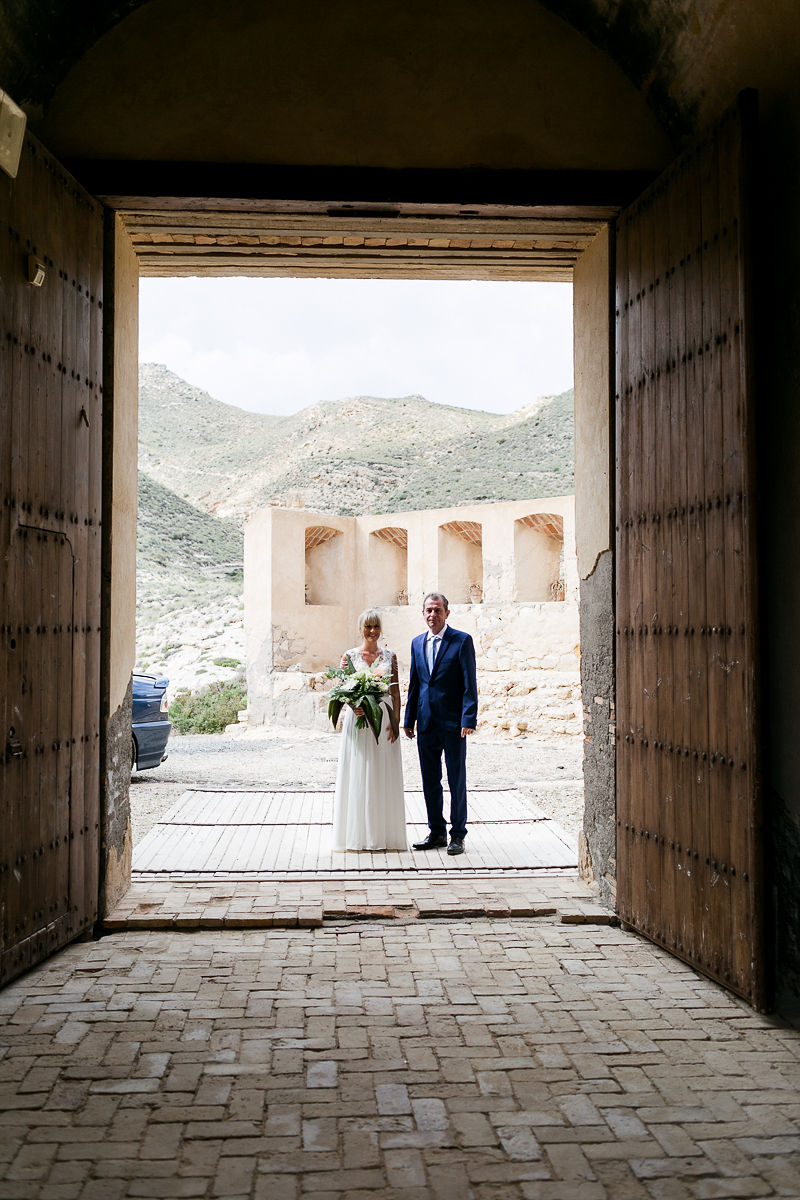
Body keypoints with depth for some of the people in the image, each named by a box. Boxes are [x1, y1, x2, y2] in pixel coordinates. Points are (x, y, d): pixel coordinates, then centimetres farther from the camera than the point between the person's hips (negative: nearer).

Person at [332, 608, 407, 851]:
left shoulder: (389, 656, 7)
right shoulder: (350, 656, 3)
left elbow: (395, 691, 6)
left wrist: (396, 721, -3)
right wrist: (352, 705, -19)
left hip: (384, 719, 2)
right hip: (358, 719, -1)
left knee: (385, 776, 3)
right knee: (358, 774, 0)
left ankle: (386, 833, 11)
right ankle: (360, 834, 8)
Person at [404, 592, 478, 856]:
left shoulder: (462, 641, -5)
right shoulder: (417, 643, 11)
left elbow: (469, 683, -8)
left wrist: (469, 719, -16)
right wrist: (409, 719, 12)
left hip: (453, 722, -5)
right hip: (426, 722, 5)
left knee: (457, 779, 3)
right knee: (430, 781, 11)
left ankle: (458, 835, 12)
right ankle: (437, 832, 22)